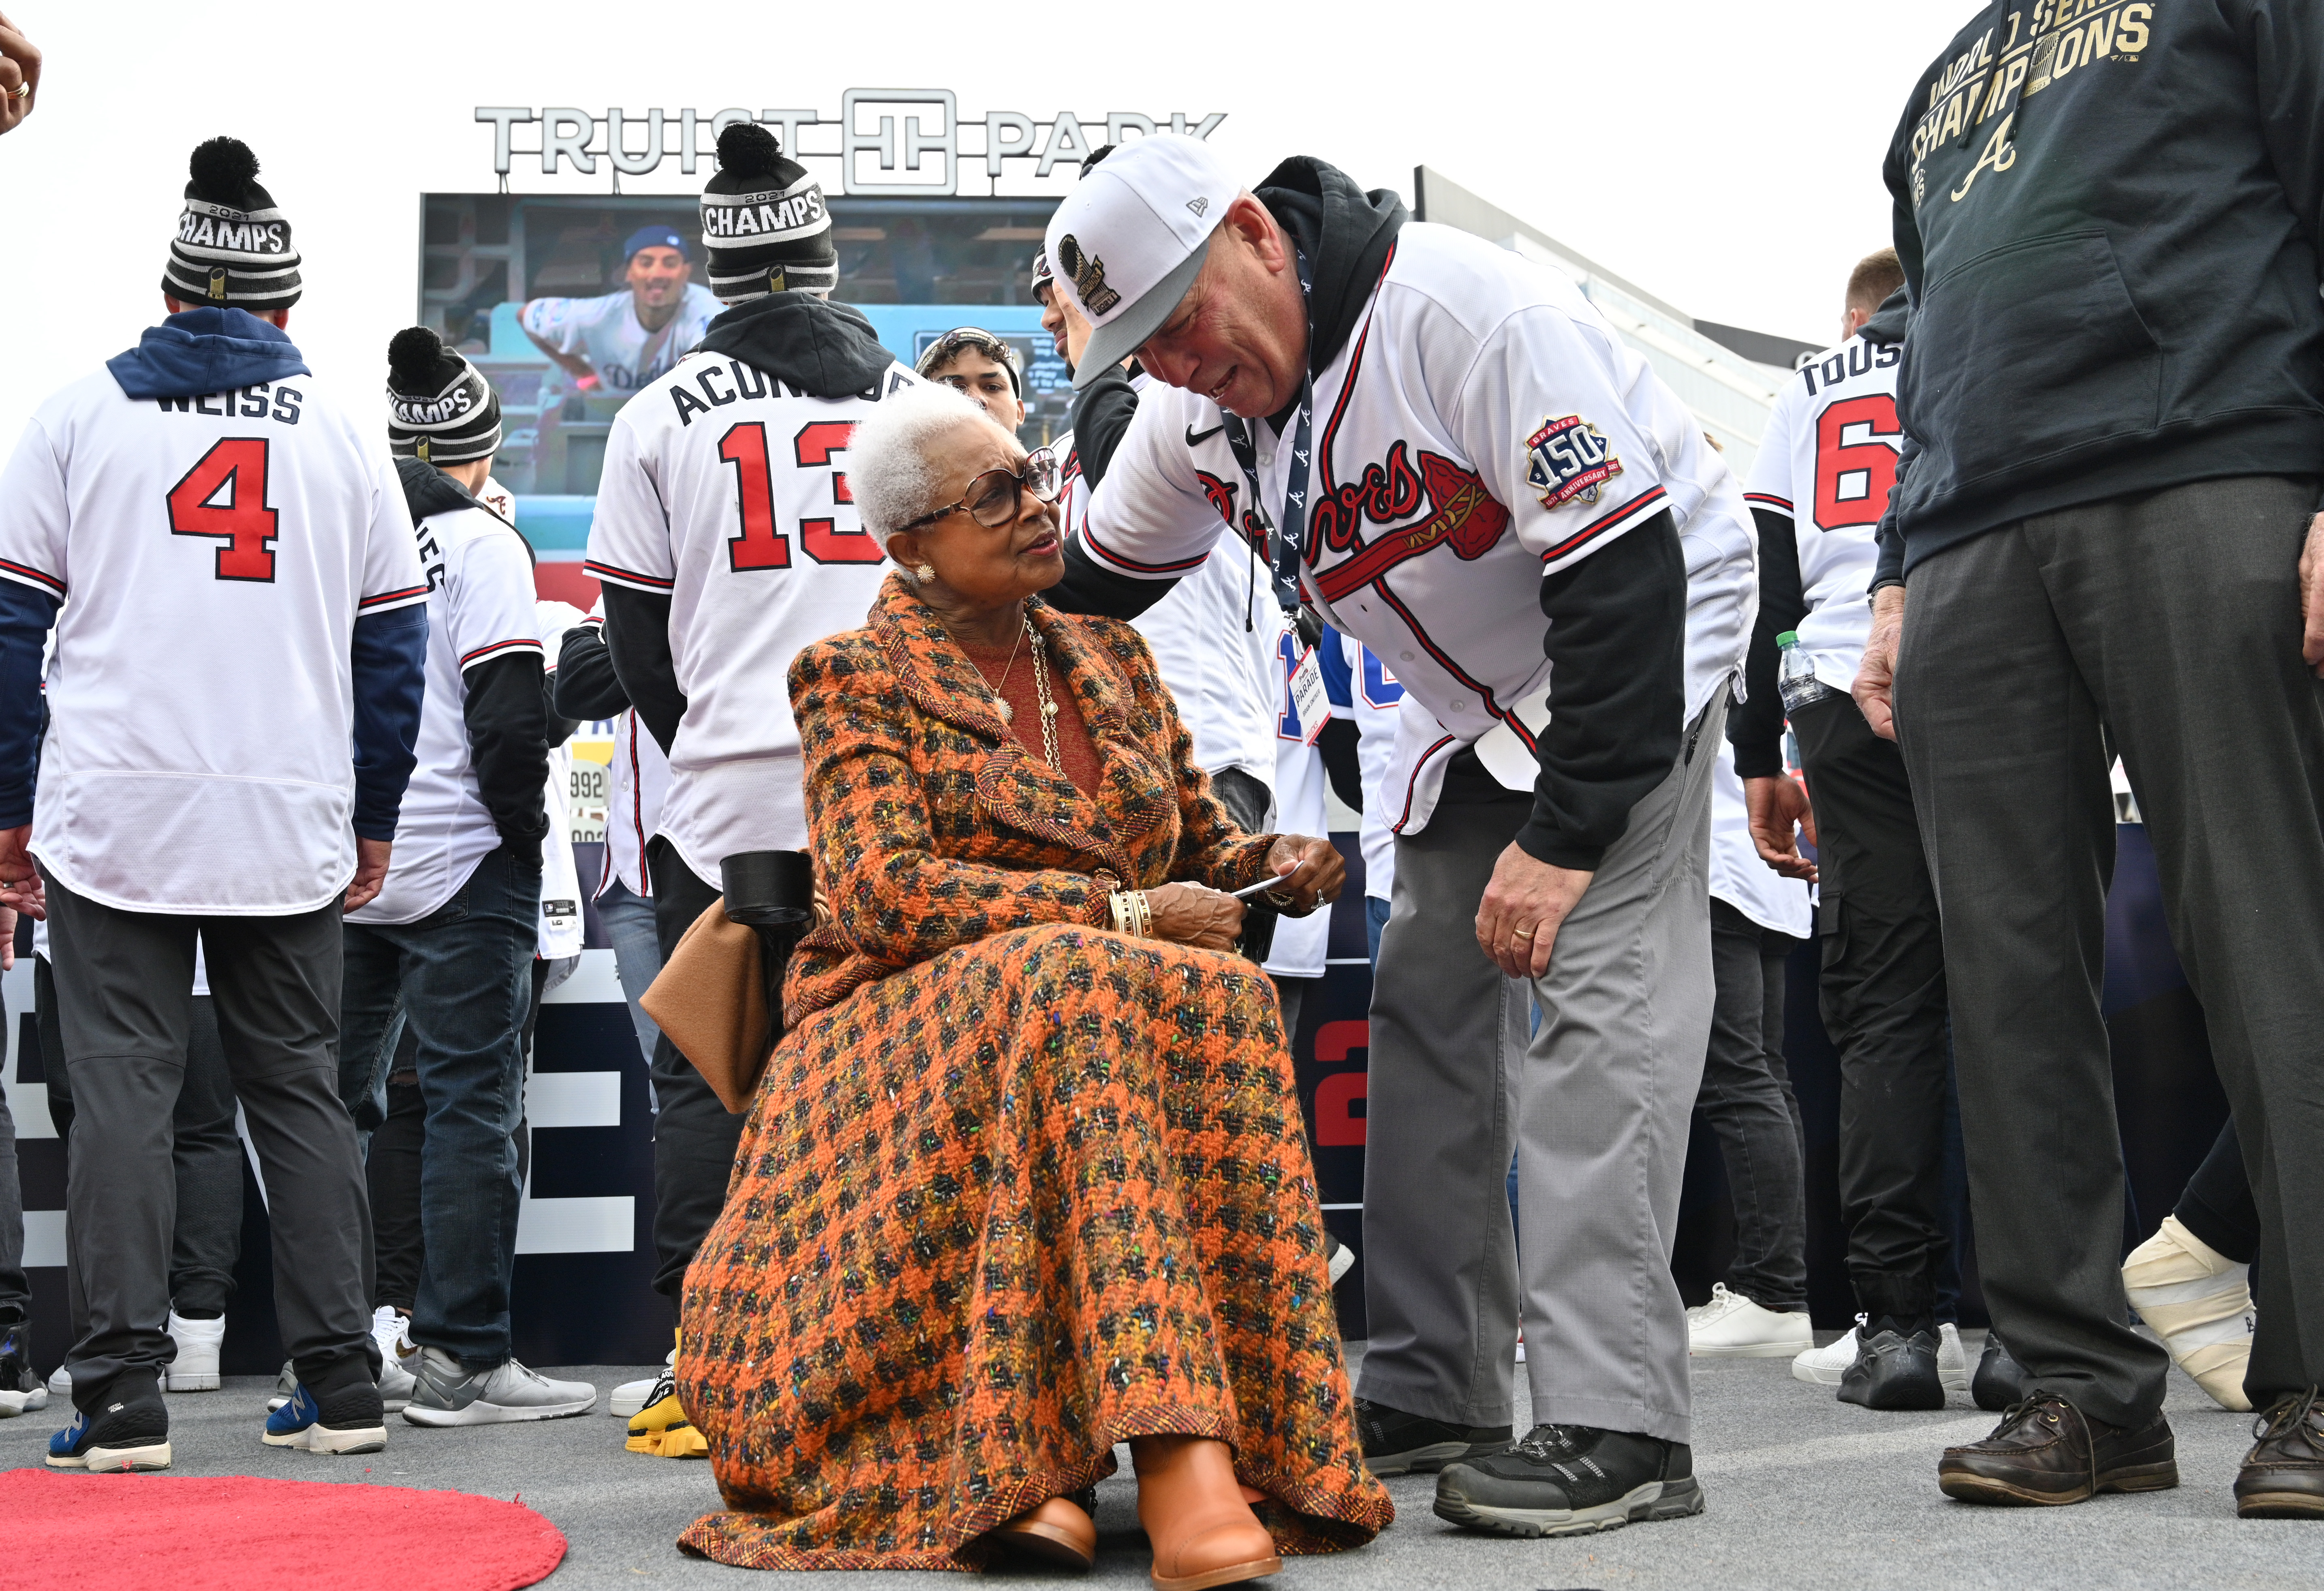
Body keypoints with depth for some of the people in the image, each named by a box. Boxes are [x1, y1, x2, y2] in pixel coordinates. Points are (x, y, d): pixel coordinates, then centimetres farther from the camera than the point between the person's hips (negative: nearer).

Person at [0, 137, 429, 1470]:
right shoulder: (341, 429, 10)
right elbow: (394, 641, 10)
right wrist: (375, 821, 16)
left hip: (113, 818, -1)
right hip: (292, 828, 2)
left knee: (123, 1097, 0)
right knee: (301, 1092, 9)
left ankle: (124, 1399, -5)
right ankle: (344, 1389, 9)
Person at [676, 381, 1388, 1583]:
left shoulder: (1112, 659, 19)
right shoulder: (857, 679, 1)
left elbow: (1198, 841, 24)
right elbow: (884, 894, -13)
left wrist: (1272, 860, -1)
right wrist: (1122, 912, -19)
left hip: (1112, 1016, 5)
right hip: (910, 1039, -4)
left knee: (1218, 999, -31)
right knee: (1067, 983, -38)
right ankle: (1176, 1440, -49)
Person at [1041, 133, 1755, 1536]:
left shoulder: (1469, 312, -31)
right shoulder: (1195, 412, -7)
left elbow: (1624, 572, -32)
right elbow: (1087, 593, 11)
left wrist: (1564, 832, -32)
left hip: (1642, 643, -8)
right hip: (1478, 698, 8)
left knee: (1597, 987, -21)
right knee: (1429, 1005, 6)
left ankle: (1616, 1423, -24)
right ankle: (1434, 1391, 14)